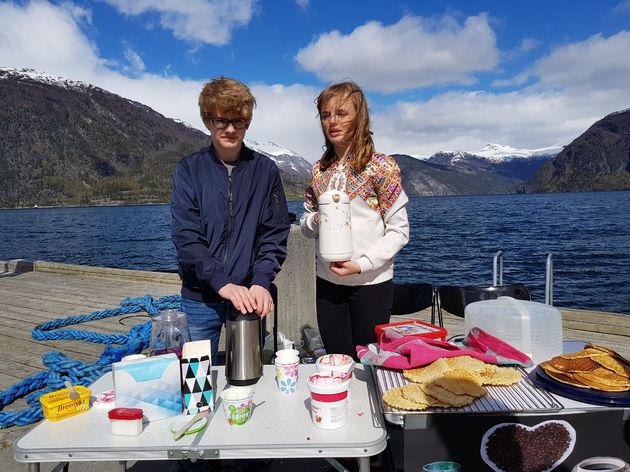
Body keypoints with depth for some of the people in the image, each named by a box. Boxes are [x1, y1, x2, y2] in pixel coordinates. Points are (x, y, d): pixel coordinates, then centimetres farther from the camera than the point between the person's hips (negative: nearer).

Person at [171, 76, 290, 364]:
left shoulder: (265, 170, 2)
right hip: (200, 298, 0)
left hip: (250, 296, 1)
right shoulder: (189, 169, 0)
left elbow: (275, 234, -1)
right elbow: (185, 237, -9)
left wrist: (261, 281, -16)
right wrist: (221, 282, -22)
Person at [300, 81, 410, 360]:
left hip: (371, 283, -4)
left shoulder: (381, 165, -8)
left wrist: (362, 264, -18)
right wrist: (315, 220, -9)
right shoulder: (320, 169, 7)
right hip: (327, 283, 4)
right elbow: (305, 224, 13)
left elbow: (399, 231, -8)